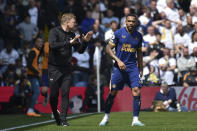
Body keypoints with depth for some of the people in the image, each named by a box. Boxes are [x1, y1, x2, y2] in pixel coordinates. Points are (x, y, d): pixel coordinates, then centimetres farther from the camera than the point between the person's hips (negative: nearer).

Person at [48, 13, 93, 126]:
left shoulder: (72, 35, 9)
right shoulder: (54, 32, -7)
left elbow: (80, 50, 15)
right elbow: (53, 45, -25)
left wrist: (85, 41, -2)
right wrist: (69, 42, -28)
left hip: (67, 68, 4)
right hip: (54, 68, -4)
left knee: (65, 93, -6)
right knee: (54, 95, 0)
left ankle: (63, 119, -3)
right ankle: (56, 116, 22)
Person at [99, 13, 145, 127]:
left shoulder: (138, 36, 7)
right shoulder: (119, 33, -4)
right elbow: (108, 48, -2)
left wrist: (141, 69, 17)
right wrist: (118, 60, -13)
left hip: (133, 67, 2)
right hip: (119, 66, -2)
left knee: (136, 91, -12)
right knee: (113, 92, 0)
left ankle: (135, 119, -8)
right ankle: (106, 117, 17)